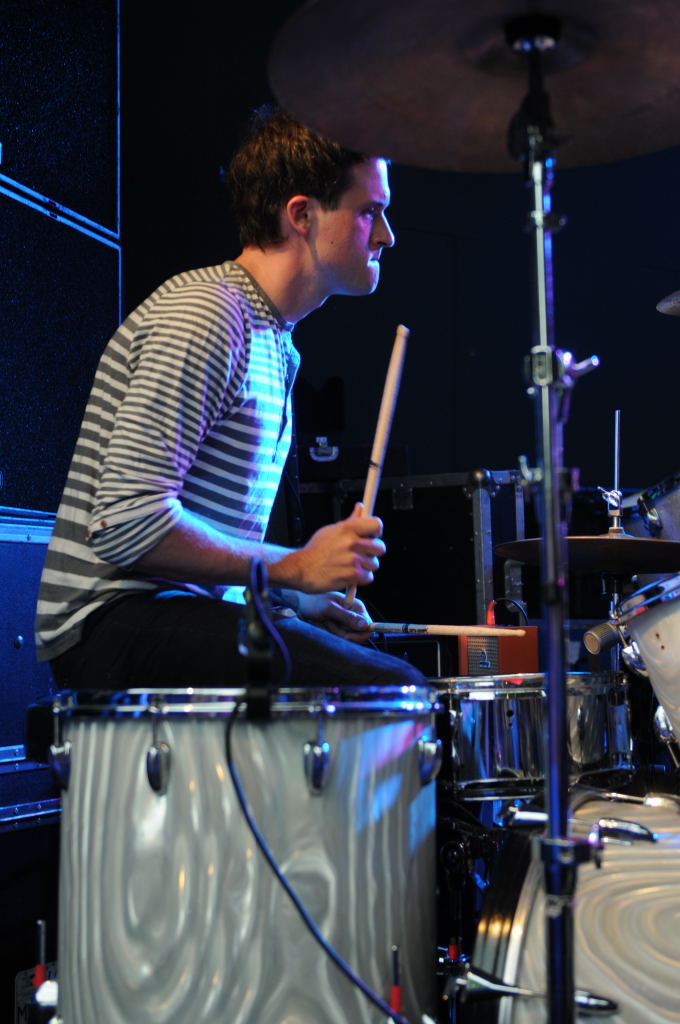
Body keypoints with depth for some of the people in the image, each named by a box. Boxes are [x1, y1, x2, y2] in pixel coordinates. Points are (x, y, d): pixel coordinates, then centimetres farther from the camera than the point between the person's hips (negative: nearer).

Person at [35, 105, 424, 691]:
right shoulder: (205, 316, -14)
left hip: (187, 609, 10)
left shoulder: (273, 338, 19)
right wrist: (295, 568, -15)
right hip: (114, 623, -10)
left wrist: (297, 602, 11)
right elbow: (126, 523, -23)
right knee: (393, 692, -25)